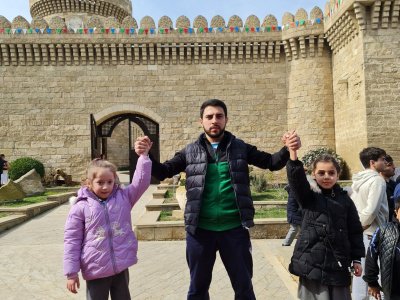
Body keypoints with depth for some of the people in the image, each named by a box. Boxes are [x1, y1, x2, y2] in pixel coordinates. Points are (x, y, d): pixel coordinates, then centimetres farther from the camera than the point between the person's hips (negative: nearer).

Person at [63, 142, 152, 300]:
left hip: (121, 267, 2)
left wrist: (143, 156, -17)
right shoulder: (81, 207, -8)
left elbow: (141, 182, -8)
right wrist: (71, 272, -4)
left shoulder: (123, 197, 0)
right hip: (96, 270, -2)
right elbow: (72, 240, -5)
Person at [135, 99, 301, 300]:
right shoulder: (190, 151, 2)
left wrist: (288, 149, -15)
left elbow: (271, 162, 4)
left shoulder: (240, 148, 3)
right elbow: (162, 172, 2)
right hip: (200, 229, 1)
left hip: (234, 228, 0)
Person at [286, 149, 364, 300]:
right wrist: (293, 152, -37)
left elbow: (355, 231, 10)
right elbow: (296, 177, -22)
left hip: (338, 262, 3)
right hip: (311, 262, -2)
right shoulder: (307, 195, -2)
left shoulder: (344, 199, 5)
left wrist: (357, 259, 8)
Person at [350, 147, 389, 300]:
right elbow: (371, 210, -23)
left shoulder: (357, 180, 10)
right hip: (372, 233, -8)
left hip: (359, 233, 8)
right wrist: (363, 225, -9)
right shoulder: (377, 180, -14)